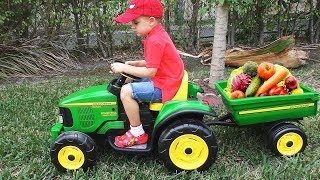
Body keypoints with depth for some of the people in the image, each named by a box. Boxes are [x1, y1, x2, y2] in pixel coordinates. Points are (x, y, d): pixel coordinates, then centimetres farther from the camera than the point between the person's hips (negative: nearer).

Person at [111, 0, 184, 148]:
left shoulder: (155, 41, -22)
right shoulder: (158, 34, 9)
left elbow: (150, 72, -25)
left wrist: (124, 68, -17)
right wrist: (134, 64, 6)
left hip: (163, 87, -11)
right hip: (167, 80, 11)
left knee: (126, 91, -18)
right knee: (132, 84, 22)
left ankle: (137, 134, -5)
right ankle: (136, 121, 26)